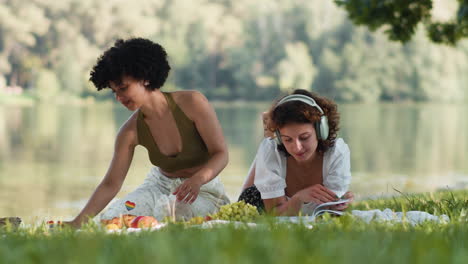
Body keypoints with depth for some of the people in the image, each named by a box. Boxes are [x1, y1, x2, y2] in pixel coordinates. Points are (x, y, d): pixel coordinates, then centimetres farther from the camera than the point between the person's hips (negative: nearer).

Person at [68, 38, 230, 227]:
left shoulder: (192, 103, -19)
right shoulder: (131, 131, -10)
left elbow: (221, 154, -17)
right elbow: (111, 185, -9)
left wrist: (197, 179, -37)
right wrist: (78, 222, -20)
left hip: (203, 189, -4)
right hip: (161, 185, 4)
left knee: (168, 210, -35)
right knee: (110, 219, -17)